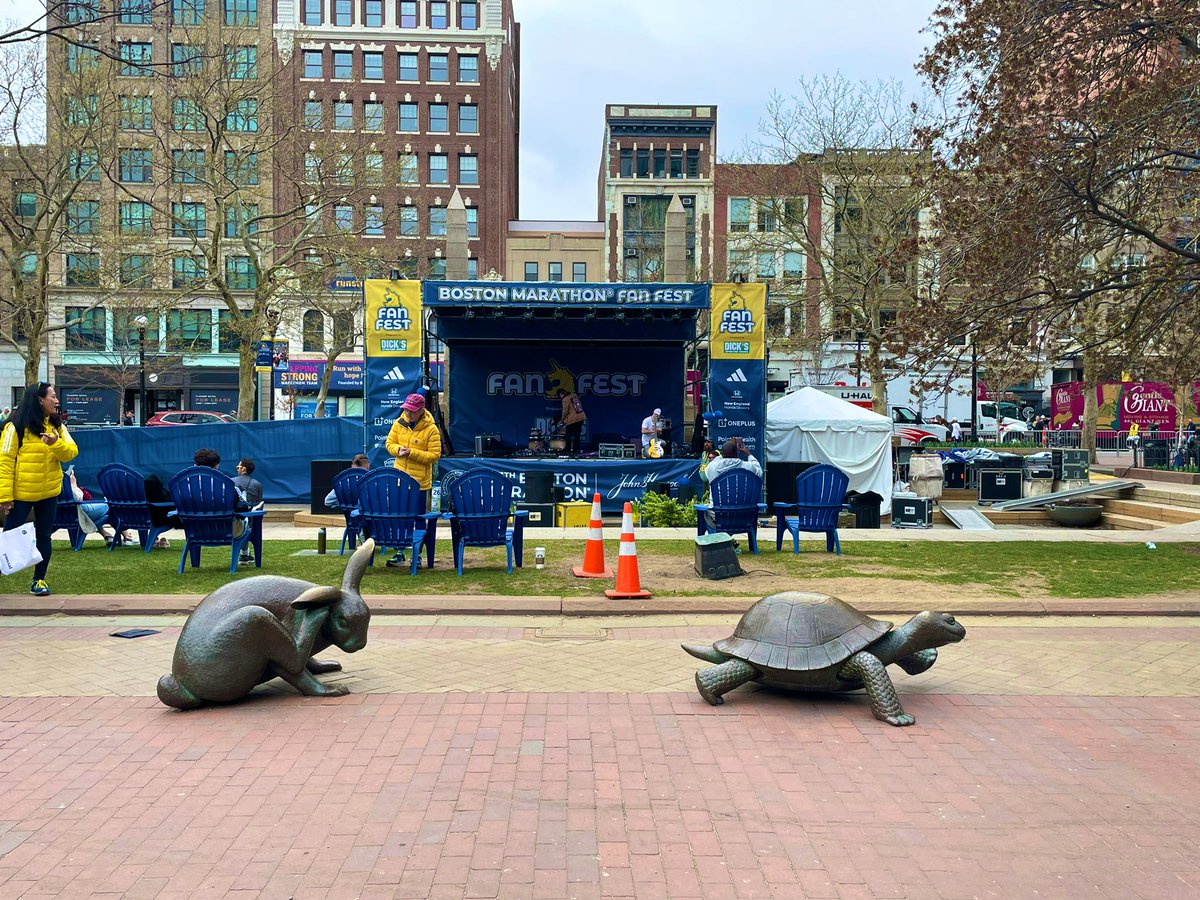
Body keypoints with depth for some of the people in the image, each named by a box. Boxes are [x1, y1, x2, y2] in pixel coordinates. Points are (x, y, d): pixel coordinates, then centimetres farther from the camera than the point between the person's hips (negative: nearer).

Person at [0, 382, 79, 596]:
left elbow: (71, 452, -3)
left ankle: (39, 580, 19)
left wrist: (56, 444, -25)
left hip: (49, 492, 5)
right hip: (21, 493, -5)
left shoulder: (57, 426, 5)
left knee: (44, 536, 10)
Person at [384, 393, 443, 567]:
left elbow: (435, 455, -14)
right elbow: (390, 443, 10)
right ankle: (399, 553, 19)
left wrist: (412, 453, -22)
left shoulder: (431, 429, -12)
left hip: (420, 481, -4)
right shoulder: (399, 423, 1)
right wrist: (398, 449, -12)